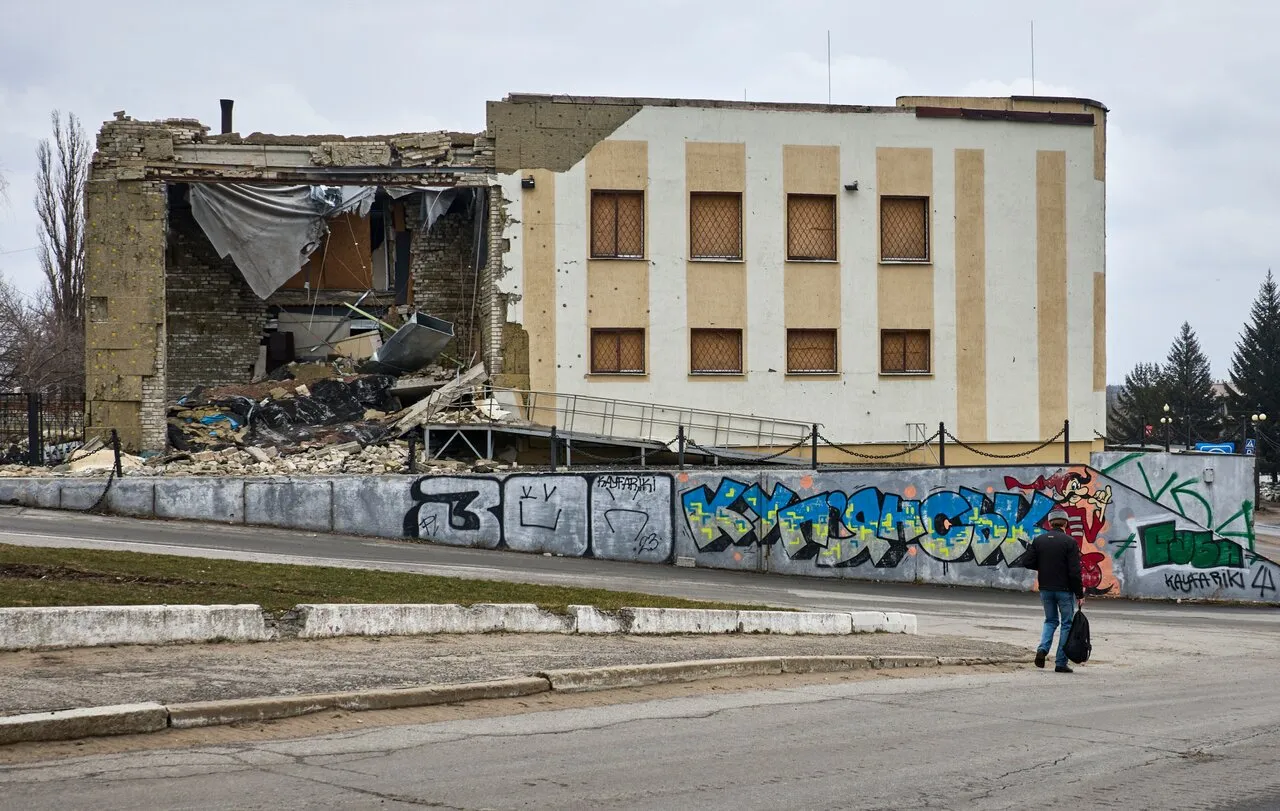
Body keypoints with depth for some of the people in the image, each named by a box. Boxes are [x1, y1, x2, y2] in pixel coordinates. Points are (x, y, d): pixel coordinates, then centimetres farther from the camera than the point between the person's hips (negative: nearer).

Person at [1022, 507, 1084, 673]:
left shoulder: (1039, 540, 1)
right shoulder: (1069, 542, -11)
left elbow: (1028, 563, 0)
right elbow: (1074, 571, -15)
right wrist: (1079, 594, -9)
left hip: (1045, 589, 4)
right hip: (1065, 589, -4)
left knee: (1051, 620, 20)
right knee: (1066, 624, 7)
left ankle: (1042, 648, -4)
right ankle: (1061, 662, 4)